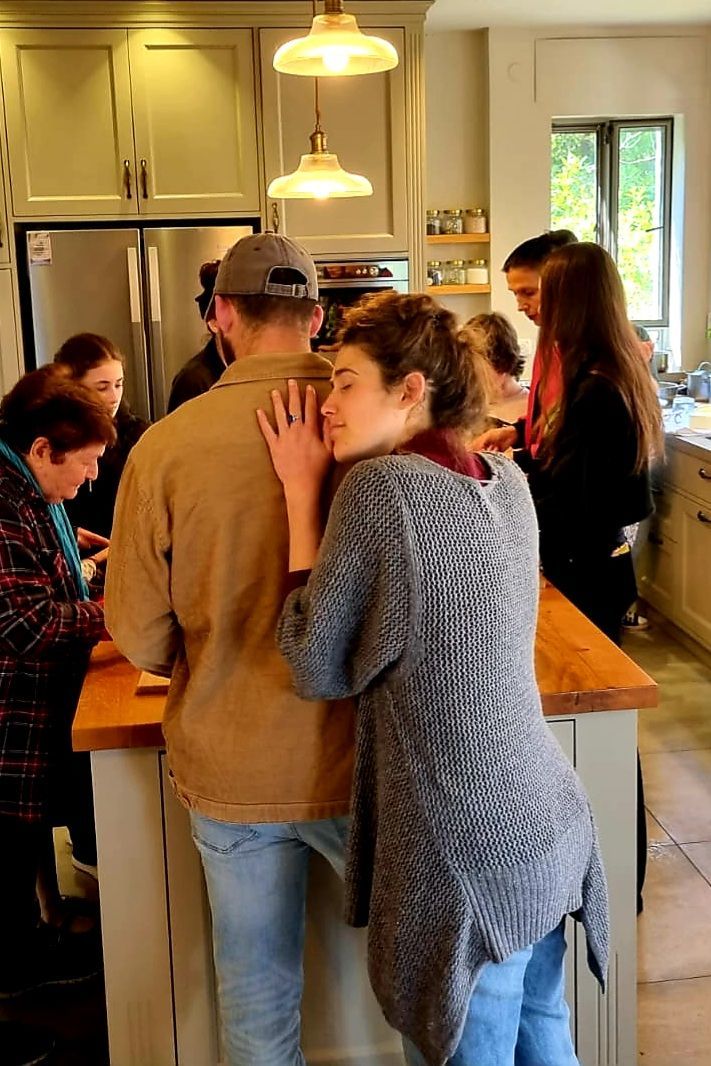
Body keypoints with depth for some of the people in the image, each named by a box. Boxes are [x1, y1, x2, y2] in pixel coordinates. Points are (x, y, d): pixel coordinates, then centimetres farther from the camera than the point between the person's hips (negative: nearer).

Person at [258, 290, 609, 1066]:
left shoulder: (381, 486, -20)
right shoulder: (507, 481, 2)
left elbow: (316, 670, -12)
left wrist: (301, 493, -9)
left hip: (468, 860, -8)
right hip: (551, 833, 8)